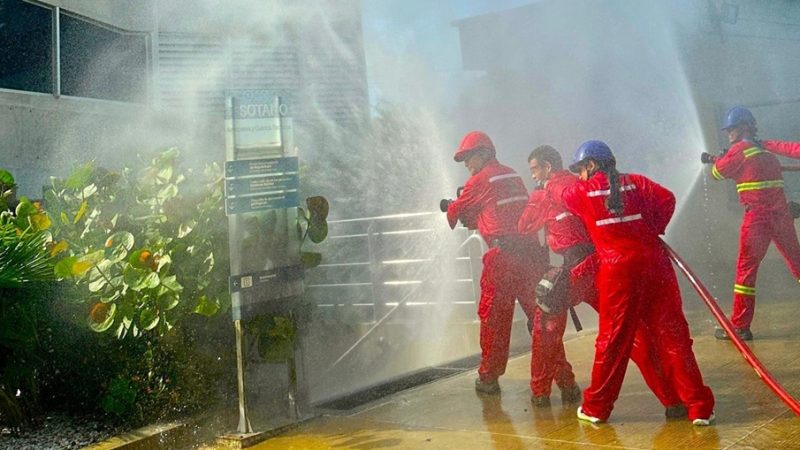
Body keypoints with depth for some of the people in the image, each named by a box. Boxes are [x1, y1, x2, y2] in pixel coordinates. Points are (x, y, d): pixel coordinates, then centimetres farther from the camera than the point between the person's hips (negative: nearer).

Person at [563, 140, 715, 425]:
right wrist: (654, 230, 11)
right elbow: (666, 199, 0)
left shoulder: (581, 192, 6)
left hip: (617, 269, -1)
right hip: (654, 262, 2)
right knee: (672, 333, 5)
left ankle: (596, 407, 20)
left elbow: (563, 199, 25)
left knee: (612, 338, 9)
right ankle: (699, 407, 6)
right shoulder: (636, 182, 10)